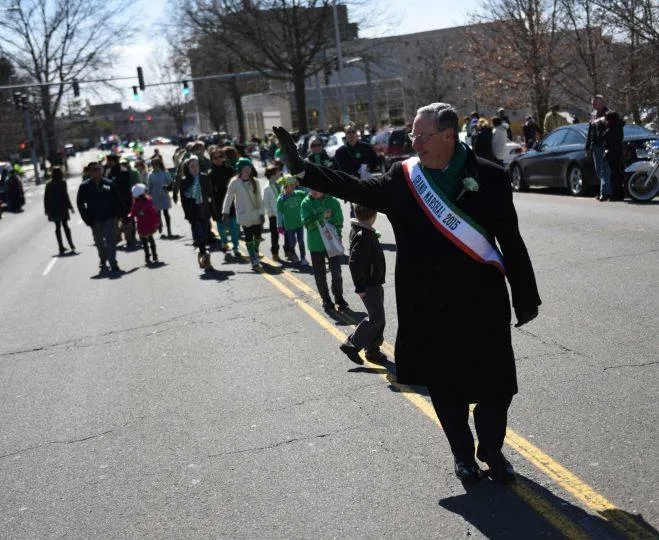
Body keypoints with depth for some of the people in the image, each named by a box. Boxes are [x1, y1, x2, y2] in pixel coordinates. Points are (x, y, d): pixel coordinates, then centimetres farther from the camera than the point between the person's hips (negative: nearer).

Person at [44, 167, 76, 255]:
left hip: (53, 210, 3)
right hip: (62, 208, -3)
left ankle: (61, 247, 4)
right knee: (65, 226, 5)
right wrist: (70, 206, -7)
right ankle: (71, 245, -1)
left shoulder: (49, 185, 5)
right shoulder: (62, 183, -7)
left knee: (57, 227, 7)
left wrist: (47, 210, 13)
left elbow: (46, 198, 6)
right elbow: (65, 195, -12)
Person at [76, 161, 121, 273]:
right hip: (95, 220, 1)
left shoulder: (110, 184, 1)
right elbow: (80, 203, 1)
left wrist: (117, 213, -3)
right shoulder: (85, 186, -2)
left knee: (111, 241, -8)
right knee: (99, 243, 13)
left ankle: (113, 263, -8)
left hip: (110, 218, -1)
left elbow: (116, 200, 6)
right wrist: (87, 219, -5)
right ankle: (103, 262, 29)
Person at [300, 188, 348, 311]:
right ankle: (326, 300, 24)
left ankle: (339, 298, 18)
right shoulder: (306, 203, -3)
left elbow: (339, 223, -3)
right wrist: (322, 217, -19)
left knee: (336, 273, -2)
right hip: (316, 245, 1)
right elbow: (307, 223, -12)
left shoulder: (333, 202, -3)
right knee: (320, 275, 8)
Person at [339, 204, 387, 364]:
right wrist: (360, 288, -24)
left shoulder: (365, 232, 9)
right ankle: (352, 344, 3)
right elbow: (354, 262, -28)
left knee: (378, 317, 15)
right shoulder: (363, 236, -23)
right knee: (376, 318, -5)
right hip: (369, 285, -10)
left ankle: (373, 350, 24)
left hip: (375, 283, 10)